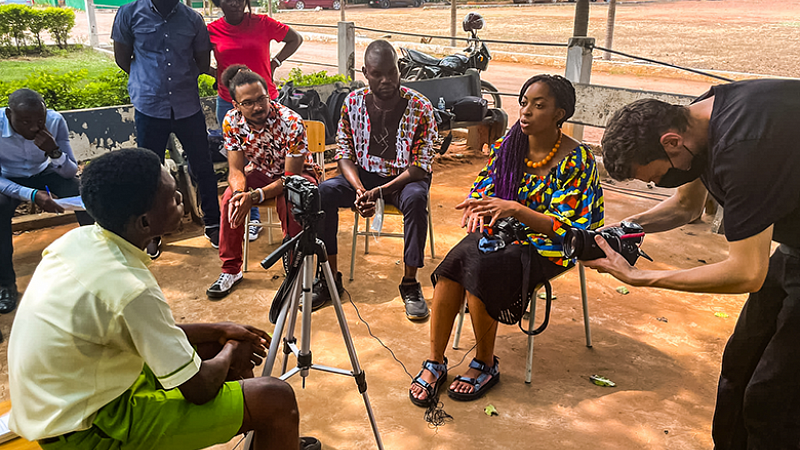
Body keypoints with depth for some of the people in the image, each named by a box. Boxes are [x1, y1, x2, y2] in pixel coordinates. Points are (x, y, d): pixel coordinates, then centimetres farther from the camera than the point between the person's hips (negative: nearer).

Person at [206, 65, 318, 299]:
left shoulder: (291, 122, -31)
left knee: (288, 202, -35)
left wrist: (255, 196, -40)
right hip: (263, 172, 4)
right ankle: (231, 269, -5)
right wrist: (240, 192, -37)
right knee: (230, 198, -22)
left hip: (298, 174, -4)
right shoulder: (232, 121, -17)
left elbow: (291, 177, -27)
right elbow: (236, 169, -13)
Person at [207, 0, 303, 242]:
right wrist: (217, 73, -2)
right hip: (229, 104, 1)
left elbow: (295, 39, 11)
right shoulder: (212, 31, 1)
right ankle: (251, 218, 17)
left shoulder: (262, 23, -1)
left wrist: (275, 62, 3)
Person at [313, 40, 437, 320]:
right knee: (323, 192, -24)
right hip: (363, 174, 3)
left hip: (405, 178, -2)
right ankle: (330, 278, -11)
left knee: (416, 198, -37)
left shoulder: (420, 108, -15)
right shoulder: (353, 103, -6)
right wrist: (359, 190, -22)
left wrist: (379, 191, -25)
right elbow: (344, 155, -2)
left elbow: (421, 167, -15)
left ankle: (410, 283, -21)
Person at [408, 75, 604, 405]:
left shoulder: (577, 160, -10)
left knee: (481, 269, -32)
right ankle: (435, 362, -16)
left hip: (543, 248, -4)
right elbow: (482, 190, 10)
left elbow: (565, 228, -15)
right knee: (453, 262, -27)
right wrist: (476, 206, -16)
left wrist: (515, 209, -29)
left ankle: (485, 366, -9)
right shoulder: (505, 147, 5)